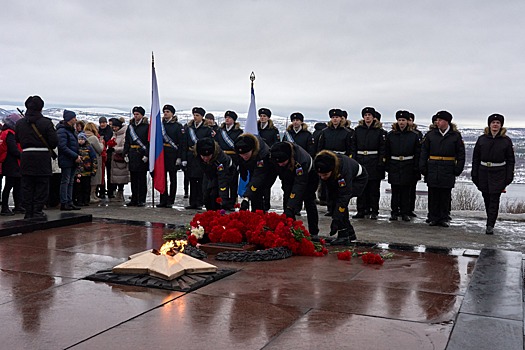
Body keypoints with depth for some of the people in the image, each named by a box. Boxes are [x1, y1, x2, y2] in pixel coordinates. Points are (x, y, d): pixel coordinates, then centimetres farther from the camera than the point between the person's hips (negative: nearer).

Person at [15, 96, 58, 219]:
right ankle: (38, 211, 4)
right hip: (42, 157, -3)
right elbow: (54, 141, -8)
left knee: (27, 186, 10)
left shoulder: (19, 123, 3)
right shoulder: (46, 122, -8)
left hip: (26, 157, 3)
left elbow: (17, 139, 9)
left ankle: (28, 212, 12)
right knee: (41, 186, 5)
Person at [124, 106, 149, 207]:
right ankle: (134, 199, 16)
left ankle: (142, 200, 6)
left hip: (142, 156, -5)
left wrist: (146, 155, -15)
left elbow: (149, 142, -8)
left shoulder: (147, 126, -3)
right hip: (132, 156, 5)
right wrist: (126, 154, 6)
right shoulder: (130, 126, 13)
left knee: (142, 178, 0)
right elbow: (127, 142, 15)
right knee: (133, 179, 9)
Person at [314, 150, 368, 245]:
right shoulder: (322, 166, -27)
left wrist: (336, 220, -44)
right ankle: (350, 233, 12)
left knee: (341, 202, -24)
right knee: (334, 203, -3)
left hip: (358, 179, -7)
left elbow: (344, 196, -42)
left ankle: (344, 236, -19)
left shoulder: (344, 169, -44)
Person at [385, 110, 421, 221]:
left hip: (408, 167, 0)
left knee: (406, 191, 4)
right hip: (394, 166, 1)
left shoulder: (414, 136, 2)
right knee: (395, 191, 4)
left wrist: (416, 169, -3)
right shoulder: (390, 135, 4)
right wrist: (387, 167, -1)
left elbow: (417, 154, 3)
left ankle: (405, 213, 12)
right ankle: (394, 212, 12)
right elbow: (386, 153, 5)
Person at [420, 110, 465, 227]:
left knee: (445, 195, 5)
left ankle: (444, 218, 13)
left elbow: (461, 154, 6)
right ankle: (433, 218, 12)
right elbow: (424, 152, 7)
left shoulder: (455, 136, 3)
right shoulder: (430, 134, 6)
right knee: (433, 195, 4)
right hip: (432, 168, 1)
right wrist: (423, 167, -1)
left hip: (448, 170, -1)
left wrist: (458, 169, -2)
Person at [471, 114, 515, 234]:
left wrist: (509, 176, -3)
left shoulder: (506, 140, 1)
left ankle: (490, 226, -5)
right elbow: (475, 157, 8)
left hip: (498, 173, -2)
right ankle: (491, 219, 29)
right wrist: (474, 173, 3)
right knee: (486, 197, 9)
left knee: (494, 199, -6)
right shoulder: (482, 139, 5)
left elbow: (511, 160, 3)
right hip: (483, 171, 3)